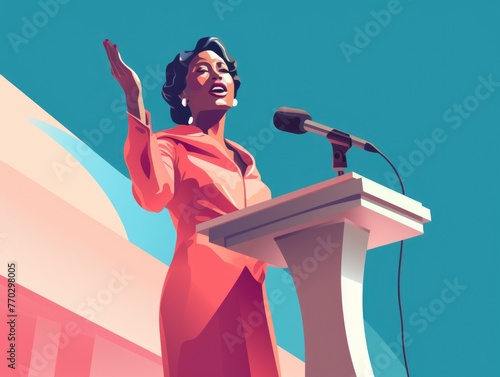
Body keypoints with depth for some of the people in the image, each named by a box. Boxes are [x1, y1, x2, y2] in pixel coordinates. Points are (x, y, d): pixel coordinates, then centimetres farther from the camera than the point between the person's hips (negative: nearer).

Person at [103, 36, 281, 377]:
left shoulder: (245, 160, 23)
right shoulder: (171, 144, 3)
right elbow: (153, 195, -19)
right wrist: (136, 103, -20)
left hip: (251, 292, 6)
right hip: (200, 285, -6)